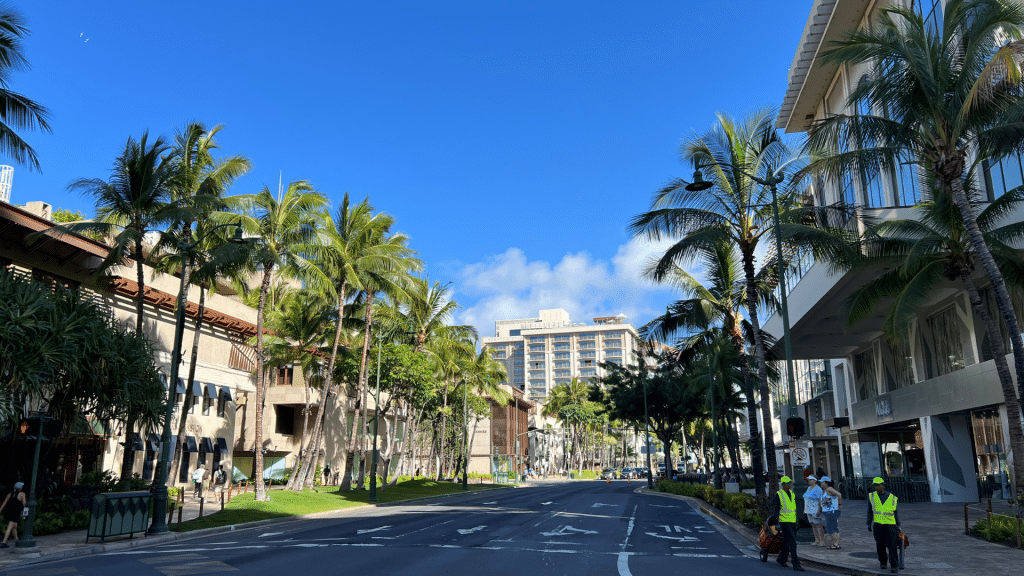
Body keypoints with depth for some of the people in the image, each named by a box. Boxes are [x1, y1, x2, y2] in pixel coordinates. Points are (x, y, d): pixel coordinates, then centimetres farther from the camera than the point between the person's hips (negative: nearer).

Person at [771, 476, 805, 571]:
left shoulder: (792, 494, 12)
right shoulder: (778, 495, -8)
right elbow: (775, 510, -9)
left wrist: (797, 522, 18)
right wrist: (776, 523, -13)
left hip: (793, 521, 7)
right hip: (784, 521, -7)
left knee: (788, 543, 12)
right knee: (793, 543, -10)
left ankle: (781, 560, 28)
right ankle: (796, 564, -6)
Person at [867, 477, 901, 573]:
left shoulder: (892, 498, 1)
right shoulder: (872, 497, 4)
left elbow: (896, 513, 7)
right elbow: (869, 512, 9)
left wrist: (898, 526, 5)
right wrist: (869, 524, 6)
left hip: (890, 524, -2)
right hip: (877, 525, 2)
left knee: (892, 545, -7)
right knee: (880, 545, 5)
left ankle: (894, 566, -1)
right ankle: (882, 561, 26)